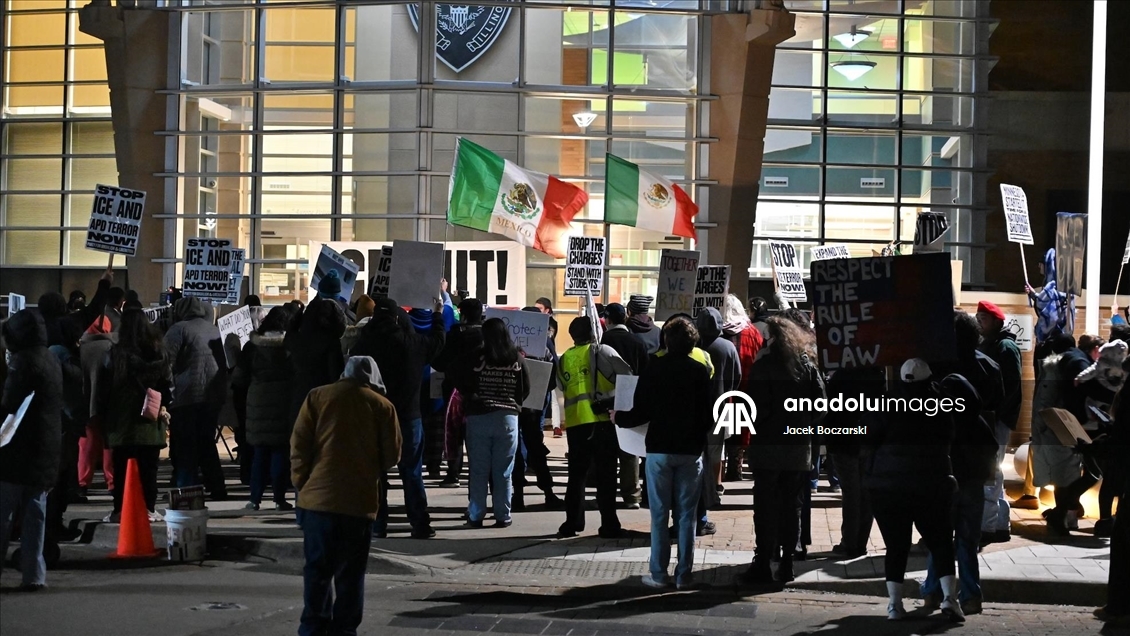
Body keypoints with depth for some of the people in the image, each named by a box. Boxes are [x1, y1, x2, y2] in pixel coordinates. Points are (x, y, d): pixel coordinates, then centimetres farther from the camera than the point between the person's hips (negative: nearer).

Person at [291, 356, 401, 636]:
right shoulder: (383, 406, 4)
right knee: (350, 573, 7)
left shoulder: (318, 397, 6)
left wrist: (301, 484, 8)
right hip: (360, 501, -1)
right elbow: (392, 456, 4)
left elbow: (299, 445, 1)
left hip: (319, 496, 1)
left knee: (317, 568, 9)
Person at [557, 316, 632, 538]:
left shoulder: (564, 359, 11)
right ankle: (609, 525, 1)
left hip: (574, 423, 3)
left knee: (576, 474, 13)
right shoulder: (602, 352, -1)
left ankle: (572, 523, 13)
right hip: (602, 420, -3)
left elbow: (561, 387, 13)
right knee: (605, 474, 2)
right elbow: (627, 377, -3)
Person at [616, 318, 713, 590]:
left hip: (659, 449, -1)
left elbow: (641, 414, -7)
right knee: (686, 515, 5)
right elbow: (709, 415, -2)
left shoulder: (653, 370, -5)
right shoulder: (701, 372, -3)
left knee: (659, 514, 5)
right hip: (691, 451, 1)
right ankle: (684, 575, 6)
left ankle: (658, 573, 7)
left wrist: (619, 418, 13)